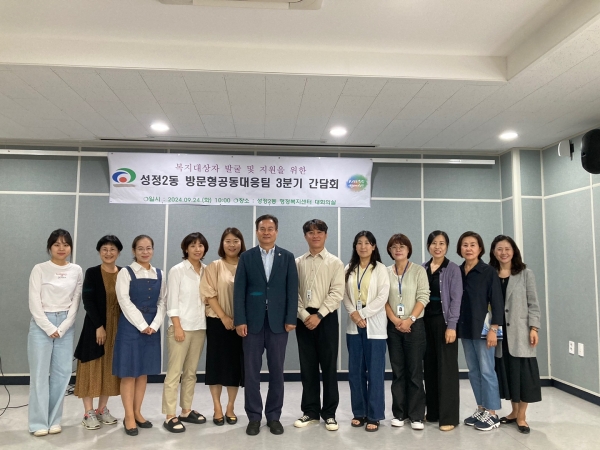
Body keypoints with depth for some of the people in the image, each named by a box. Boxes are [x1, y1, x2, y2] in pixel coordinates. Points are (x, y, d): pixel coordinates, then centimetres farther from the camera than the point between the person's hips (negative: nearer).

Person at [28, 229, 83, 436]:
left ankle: (54, 420, 17)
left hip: (65, 326, 3)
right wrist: (49, 328, -11)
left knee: (62, 373, 5)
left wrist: (62, 328, -6)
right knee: (40, 373, 1)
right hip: (41, 325, -2)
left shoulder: (77, 271, 4)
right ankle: (39, 422, 11)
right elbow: (34, 303, -6)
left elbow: (75, 302, 3)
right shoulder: (39, 269, -3)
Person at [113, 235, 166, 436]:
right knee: (129, 373, 2)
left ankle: (137, 413, 23)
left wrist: (154, 325, -7)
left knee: (144, 372, 11)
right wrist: (141, 325, -14)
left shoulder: (159, 274, 9)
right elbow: (125, 301, -10)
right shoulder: (125, 272, -3)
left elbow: (162, 302, 5)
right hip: (130, 326, -4)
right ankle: (129, 417, 12)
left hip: (152, 327, 4)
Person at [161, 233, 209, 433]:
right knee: (174, 372, -1)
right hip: (181, 327, -5)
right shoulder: (177, 270, -5)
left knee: (191, 372, 12)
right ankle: (170, 416, 6)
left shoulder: (206, 270, 6)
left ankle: (186, 411, 22)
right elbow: (172, 302, -8)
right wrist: (177, 327, -13)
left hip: (200, 327, 5)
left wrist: (208, 323, 4)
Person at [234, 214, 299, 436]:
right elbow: (239, 290, -1)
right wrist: (239, 320, -8)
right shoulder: (246, 257, 4)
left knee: (276, 371, 8)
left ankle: (274, 416, 21)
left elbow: (292, 290, 2)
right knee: (251, 371, 6)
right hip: (253, 322, 0)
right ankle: (254, 417, 19)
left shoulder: (287, 257, 5)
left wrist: (291, 319, -5)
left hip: (278, 322, 0)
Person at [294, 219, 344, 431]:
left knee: (329, 367, 4)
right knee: (307, 368, 9)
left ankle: (329, 413, 17)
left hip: (326, 318, -2)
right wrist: (304, 315, -10)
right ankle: (310, 411, 21)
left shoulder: (335, 263, 0)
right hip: (304, 319, 2)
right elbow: (294, 292, 2)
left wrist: (318, 315, -15)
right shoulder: (298, 263, 7)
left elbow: (337, 293, -8)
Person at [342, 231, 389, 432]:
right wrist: (353, 313, -11)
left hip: (374, 325, -3)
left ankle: (374, 416, 10)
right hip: (354, 325, 4)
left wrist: (363, 315, -13)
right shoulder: (349, 269, 10)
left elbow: (382, 297, -9)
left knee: (374, 371, 0)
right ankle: (359, 412, 20)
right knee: (355, 371, 7)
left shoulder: (380, 269, -1)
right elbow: (345, 295, 5)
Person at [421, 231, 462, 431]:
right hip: (426, 321, 5)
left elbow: (456, 299, -9)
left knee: (446, 367, -1)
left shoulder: (453, 269, -4)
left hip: (444, 321, -5)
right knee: (430, 366, 9)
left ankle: (448, 416, 6)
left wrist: (451, 325, -15)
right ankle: (433, 412, 21)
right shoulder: (422, 268, 9)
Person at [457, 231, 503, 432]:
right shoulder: (457, 272, 7)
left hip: (482, 328, -5)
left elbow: (496, 302, -9)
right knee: (473, 370, 11)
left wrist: (494, 328, -14)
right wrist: (455, 326, 7)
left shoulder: (489, 272, -6)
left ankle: (492, 414, 11)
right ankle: (481, 409, 23)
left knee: (486, 370, -1)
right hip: (465, 329, 5)